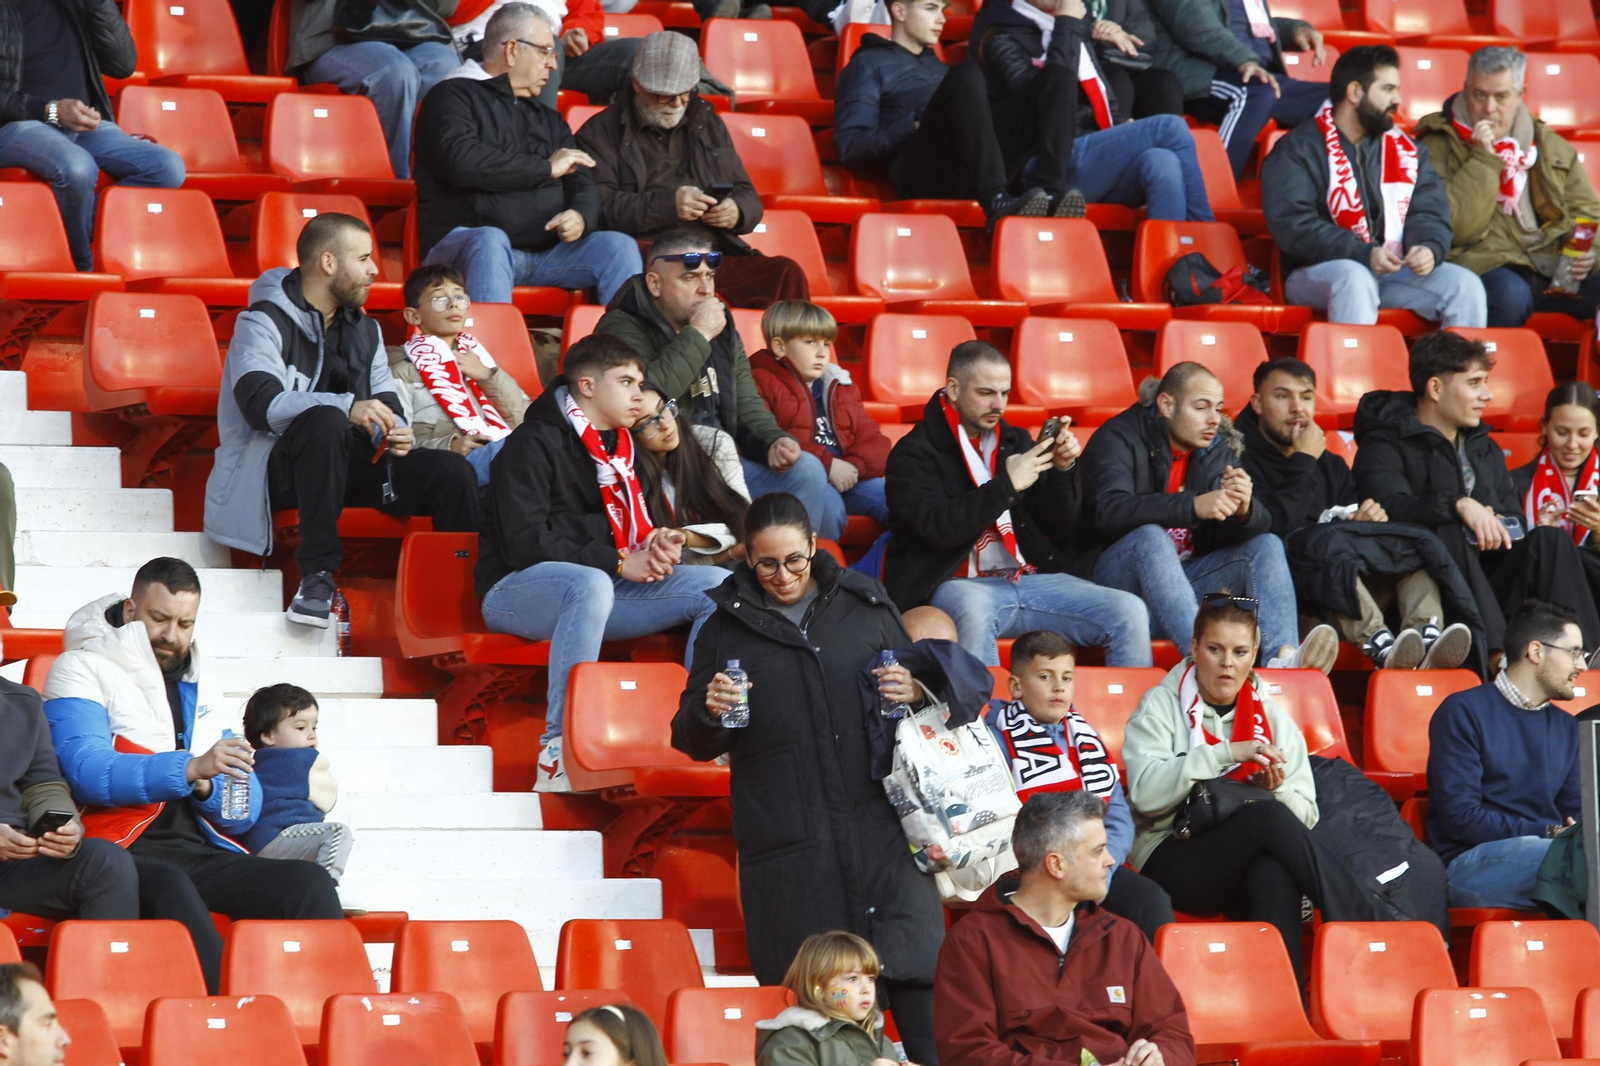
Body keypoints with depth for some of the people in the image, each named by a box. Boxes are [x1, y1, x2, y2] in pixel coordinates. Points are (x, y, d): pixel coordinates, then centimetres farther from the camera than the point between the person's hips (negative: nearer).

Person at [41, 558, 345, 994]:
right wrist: (189, 768, -24)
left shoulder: (202, 691, 24)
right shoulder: (81, 670, 7)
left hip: (203, 853, 6)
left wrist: (209, 787, -5)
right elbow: (85, 770, -12)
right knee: (168, 888, -40)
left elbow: (246, 810, 20)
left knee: (309, 882, -21)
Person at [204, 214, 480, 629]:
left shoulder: (363, 330, 17)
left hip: (346, 464, 6)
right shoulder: (265, 322, -6)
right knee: (326, 421, -39)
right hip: (279, 466, -6)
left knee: (451, 471, -16)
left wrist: (395, 433, -12)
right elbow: (261, 403, -23)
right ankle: (318, 574, -35)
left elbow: (386, 405, 14)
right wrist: (347, 407, -35)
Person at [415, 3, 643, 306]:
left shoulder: (548, 119, 27)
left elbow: (582, 185, 19)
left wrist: (581, 217, -8)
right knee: (490, 241, -39)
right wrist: (546, 168, -4)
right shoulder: (454, 97, 6)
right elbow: (462, 162, -13)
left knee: (619, 246, -18)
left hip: (545, 252, 5)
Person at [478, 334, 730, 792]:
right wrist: (618, 563, -21)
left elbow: (633, 527, 20)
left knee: (718, 585, -9)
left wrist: (656, 544, -6)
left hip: (600, 588, 8)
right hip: (515, 591, -8)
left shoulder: (620, 447, 16)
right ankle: (558, 757, -45)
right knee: (591, 584, -43)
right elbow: (525, 543, -20)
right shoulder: (533, 445, -10)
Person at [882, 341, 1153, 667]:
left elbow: (1059, 528, 15)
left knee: (1129, 612, -13)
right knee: (975, 610, -42)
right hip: (958, 586, -6)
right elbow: (938, 527, -17)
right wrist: (1006, 485, -18)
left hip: (1029, 578, 6)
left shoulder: (1015, 440, 17)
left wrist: (1063, 470, -2)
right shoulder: (915, 453, 0)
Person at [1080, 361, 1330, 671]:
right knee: (1150, 536, -34)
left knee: (1266, 545, -11)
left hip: (1187, 580, 6)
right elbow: (1110, 512, -26)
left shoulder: (1219, 449, 10)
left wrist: (1244, 510, -25)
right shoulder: (1120, 439, -7)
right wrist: (1193, 506, -37)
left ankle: (1283, 658, -39)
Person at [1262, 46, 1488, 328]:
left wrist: (1429, 248, -16)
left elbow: (1430, 211, 9)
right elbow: (1293, 226, -14)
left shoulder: (1405, 151, 16)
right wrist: (1364, 254, -24)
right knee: (1353, 278, -37)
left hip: (1395, 272, 5)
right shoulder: (1297, 151, -2)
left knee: (1465, 284, -16)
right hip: (1318, 273, -5)